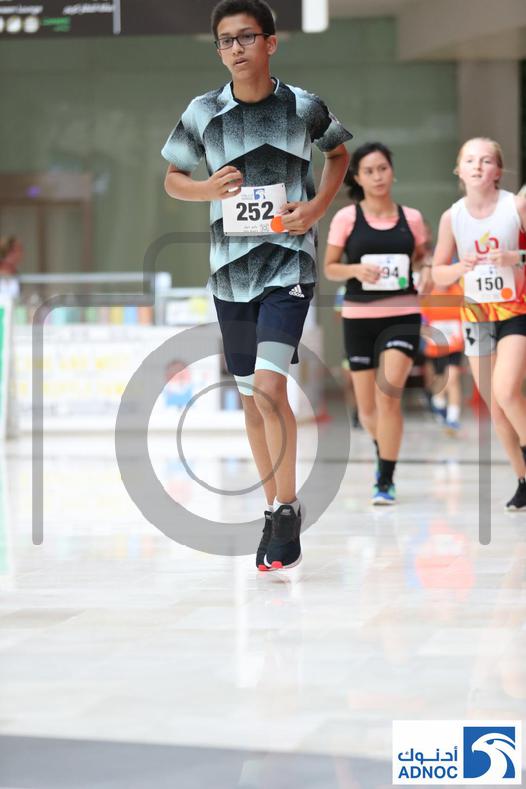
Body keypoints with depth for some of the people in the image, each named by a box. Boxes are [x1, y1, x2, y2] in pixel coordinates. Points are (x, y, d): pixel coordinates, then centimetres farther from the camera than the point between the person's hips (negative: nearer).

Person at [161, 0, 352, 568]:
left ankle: (288, 509, -7)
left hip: (288, 264, -3)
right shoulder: (202, 114, -1)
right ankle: (274, 509, 26)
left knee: (269, 386, -19)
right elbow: (173, 179, 12)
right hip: (231, 269, 3)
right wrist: (209, 188, -10)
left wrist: (318, 206, -2)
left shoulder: (304, 107, -4)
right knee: (250, 396, 11)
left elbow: (338, 154, 15)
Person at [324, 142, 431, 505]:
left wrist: (427, 272, -5)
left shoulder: (411, 217, 3)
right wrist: (355, 270, -15)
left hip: (402, 315, -1)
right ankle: (386, 453, 40)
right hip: (359, 316, 1)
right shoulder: (346, 218, 0)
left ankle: (385, 481, -12)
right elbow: (329, 268, 5)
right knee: (368, 407, 6)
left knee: (389, 391, -20)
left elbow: (422, 257, 17)